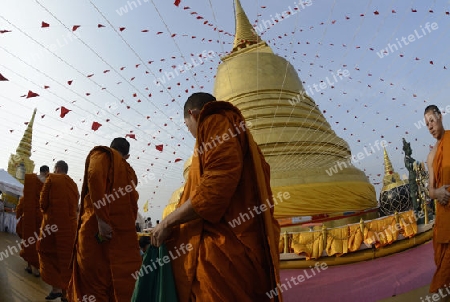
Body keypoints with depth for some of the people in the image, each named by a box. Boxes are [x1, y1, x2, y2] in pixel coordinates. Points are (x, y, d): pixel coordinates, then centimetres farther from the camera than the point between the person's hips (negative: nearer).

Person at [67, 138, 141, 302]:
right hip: (125, 233, 5)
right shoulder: (129, 171, 22)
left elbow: (95, 177, -13)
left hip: (97, 228, -4)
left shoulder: (103, 154, 9)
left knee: (94, 282, 0)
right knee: (125, 285, 7)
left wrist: (101, 219, -18)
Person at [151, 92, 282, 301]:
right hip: (229, 248, 9)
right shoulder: (234, 131, 23)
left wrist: (167, 222, -9)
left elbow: (216, 186, -21)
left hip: (224, 250, -9)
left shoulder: (216, 122, -4)